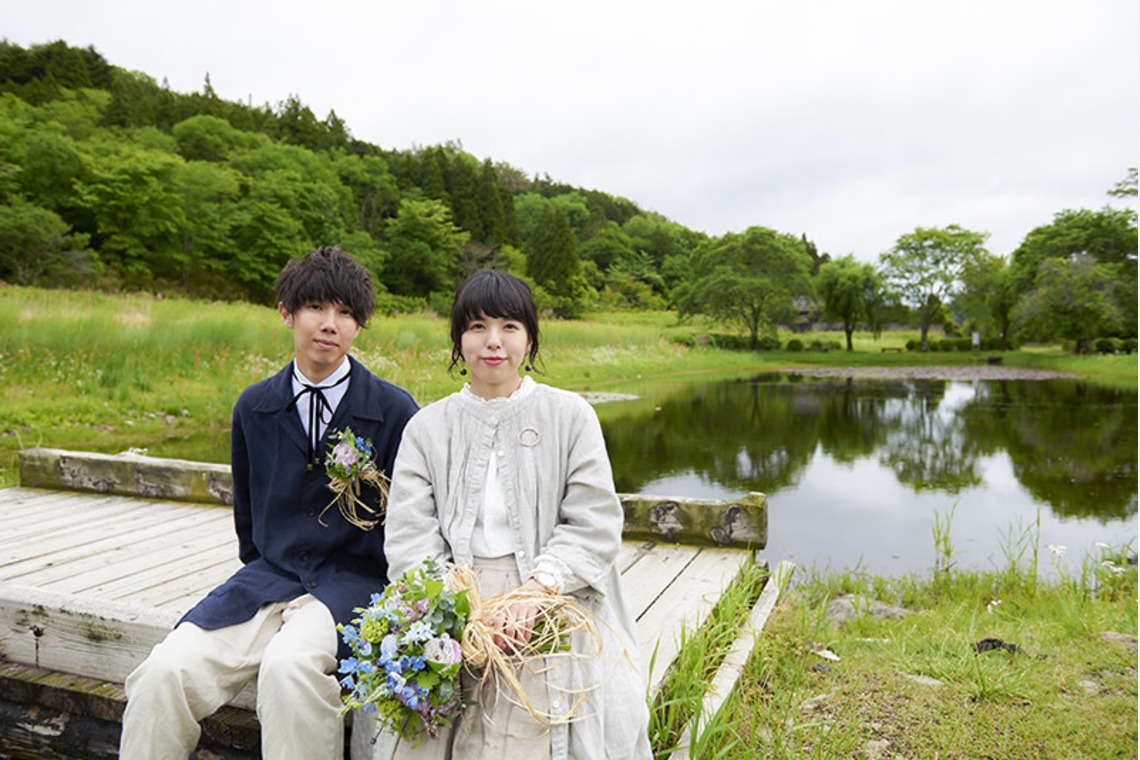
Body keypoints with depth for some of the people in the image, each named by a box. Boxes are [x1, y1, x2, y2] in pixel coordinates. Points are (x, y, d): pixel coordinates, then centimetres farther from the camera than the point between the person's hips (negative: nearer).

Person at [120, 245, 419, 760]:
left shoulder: (394, 410, -4)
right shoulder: (253, 407, 9)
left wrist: (384, 601, -6)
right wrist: (258, 579, 13)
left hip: (352, 582, -3)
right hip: (267, 577, 4)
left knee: (288, 664, -32)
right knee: (165, 670, -18)